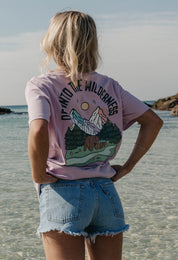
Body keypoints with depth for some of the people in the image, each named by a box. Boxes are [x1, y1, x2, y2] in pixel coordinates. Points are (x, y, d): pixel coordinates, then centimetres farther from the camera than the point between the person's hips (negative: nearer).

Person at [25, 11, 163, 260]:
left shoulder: (41, 85, -5)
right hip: (107, 192, 5)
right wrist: (127, 166, 10)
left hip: (63, 194, -4)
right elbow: (153, 121, 9)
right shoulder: (109, 85, 9)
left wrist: (38, 175, -10)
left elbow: (39, 131, -24)